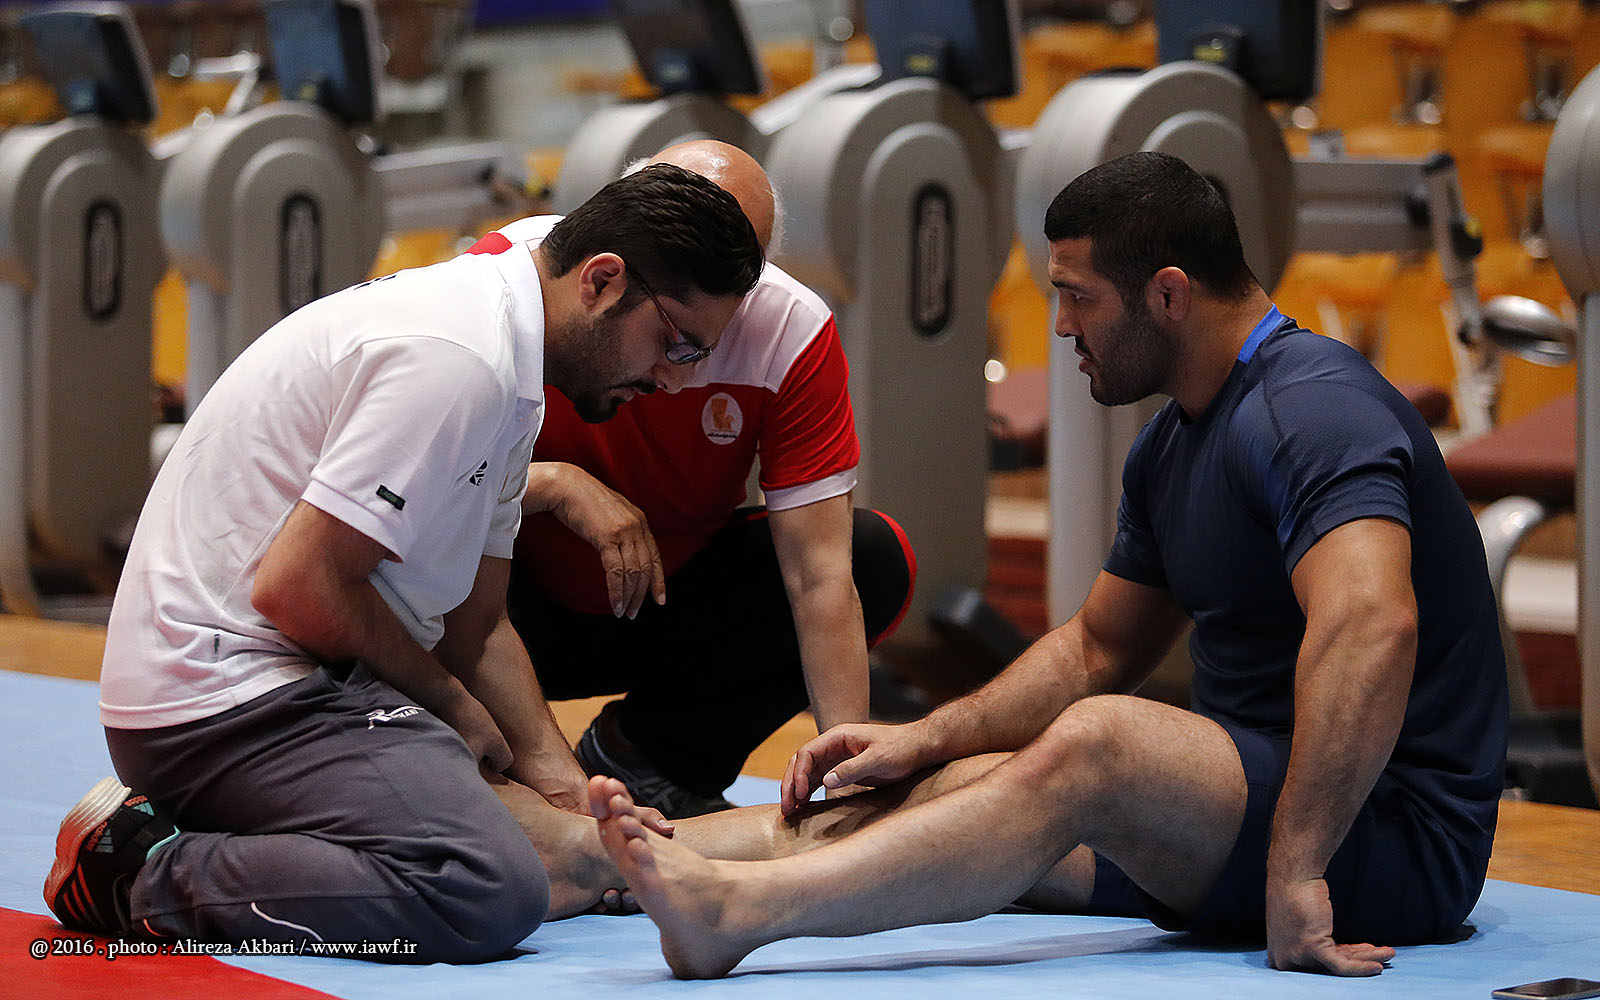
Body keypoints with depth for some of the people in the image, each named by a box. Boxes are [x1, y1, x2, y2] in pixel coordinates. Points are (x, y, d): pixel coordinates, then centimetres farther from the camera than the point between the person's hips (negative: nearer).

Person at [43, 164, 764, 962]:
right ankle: (147, 877, -15)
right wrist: (450, 702, -6)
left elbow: (476, 624, 17)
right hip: (231, 686, -11)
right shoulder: (457, 358, -20)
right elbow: (297, 585, -22)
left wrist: (563, 789, 4)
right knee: (495, 892, -28)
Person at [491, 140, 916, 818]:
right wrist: (555, 483, -37)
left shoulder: (794, 332, -19)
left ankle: (643, 752, -4)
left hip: (674, 610, 3)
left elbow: (818, 572, -23)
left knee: (876, 556, -17)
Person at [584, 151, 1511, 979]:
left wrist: (1294, 870, -38)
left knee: (1096, 744, -31)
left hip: (1398, 831, -9)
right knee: (946, 789, -1)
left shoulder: (1311, 409, -18)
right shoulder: (1173, 444, 16)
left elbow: (1372, 625, -35)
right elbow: (1100, 647, 24)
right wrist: (926, 739, 10)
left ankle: (736, 911, -41)